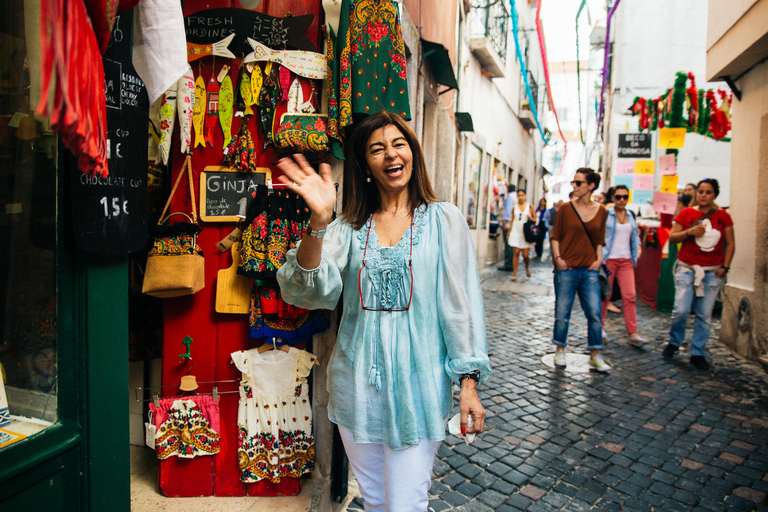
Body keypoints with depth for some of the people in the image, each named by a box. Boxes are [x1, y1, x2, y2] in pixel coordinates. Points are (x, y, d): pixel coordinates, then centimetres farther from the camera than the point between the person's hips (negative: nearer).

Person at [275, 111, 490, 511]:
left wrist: (468, 382, -5)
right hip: (356, 384, 3)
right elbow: (310, 291, -12)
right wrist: (318, 221, -26)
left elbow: (462, 303, -2)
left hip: (417, 384, -3)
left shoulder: (444, 220, -1)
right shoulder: (348, 227, 3)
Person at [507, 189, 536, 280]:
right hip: (515, 232, 1)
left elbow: (535, 220, 9)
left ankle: (527, 267, 30)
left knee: (525, 255, -3)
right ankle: (515, 274, 1)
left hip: (526, 233, -1)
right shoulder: (514, 207, 9)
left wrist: (530, 217, -13)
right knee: (516, 253, -5)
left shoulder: (530, 206, 5)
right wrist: (508, 234, 11)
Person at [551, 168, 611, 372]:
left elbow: (599, 240, 15)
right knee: (562, 312, 4)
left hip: (589, 270, 2)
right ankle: (560, 350, 20)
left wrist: (599, 259, 1)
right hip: (566, 268, -2)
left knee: (594, 312, -1)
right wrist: (557, 257, -9)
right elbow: (555, 236, 2)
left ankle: (595, 355, 11)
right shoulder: (566, 208, 0)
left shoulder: (600, 211, 7)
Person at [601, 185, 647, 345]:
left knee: (629, 295, -4)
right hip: (608, 259, -4)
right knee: (604, 294, 3)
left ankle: (633, 334, -4)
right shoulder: (605, 214, -4)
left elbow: (635, 234, 23)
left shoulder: (631, 215, 11)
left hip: (626, 260, 4)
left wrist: (638, 247, 7)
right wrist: (599, 257, -11)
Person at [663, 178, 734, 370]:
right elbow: (672, 237, 2)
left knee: (705, 315, 1)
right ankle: (674, 343, 15)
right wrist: (689, 232, -15)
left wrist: (725, 266, -1)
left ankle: (697, 353, 14)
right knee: (681, 310, -11)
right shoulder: (686, 213, 2)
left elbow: (730, 244, 9)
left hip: (713, 271, 2)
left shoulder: (723, 216, 6)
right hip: (687, 268, -1)